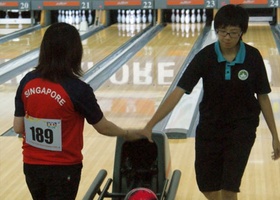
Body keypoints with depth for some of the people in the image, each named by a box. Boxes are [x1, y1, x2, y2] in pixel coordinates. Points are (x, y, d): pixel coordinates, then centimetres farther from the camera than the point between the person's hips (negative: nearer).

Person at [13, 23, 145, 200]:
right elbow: (103, 127, -5)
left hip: (31, 165, 5)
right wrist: (128, 134, 13)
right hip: (63, 169, -4)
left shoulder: (27, 82, -6)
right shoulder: (78, 90, -18)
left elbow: (18, 128, -1)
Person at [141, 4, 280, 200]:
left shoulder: (253, 57, -11)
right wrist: (150, 125, -26)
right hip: (210, 126, 2)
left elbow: (263, 96, 0)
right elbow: (178, 91, -18)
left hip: (242, 127, -1)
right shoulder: (205, 56, -14)